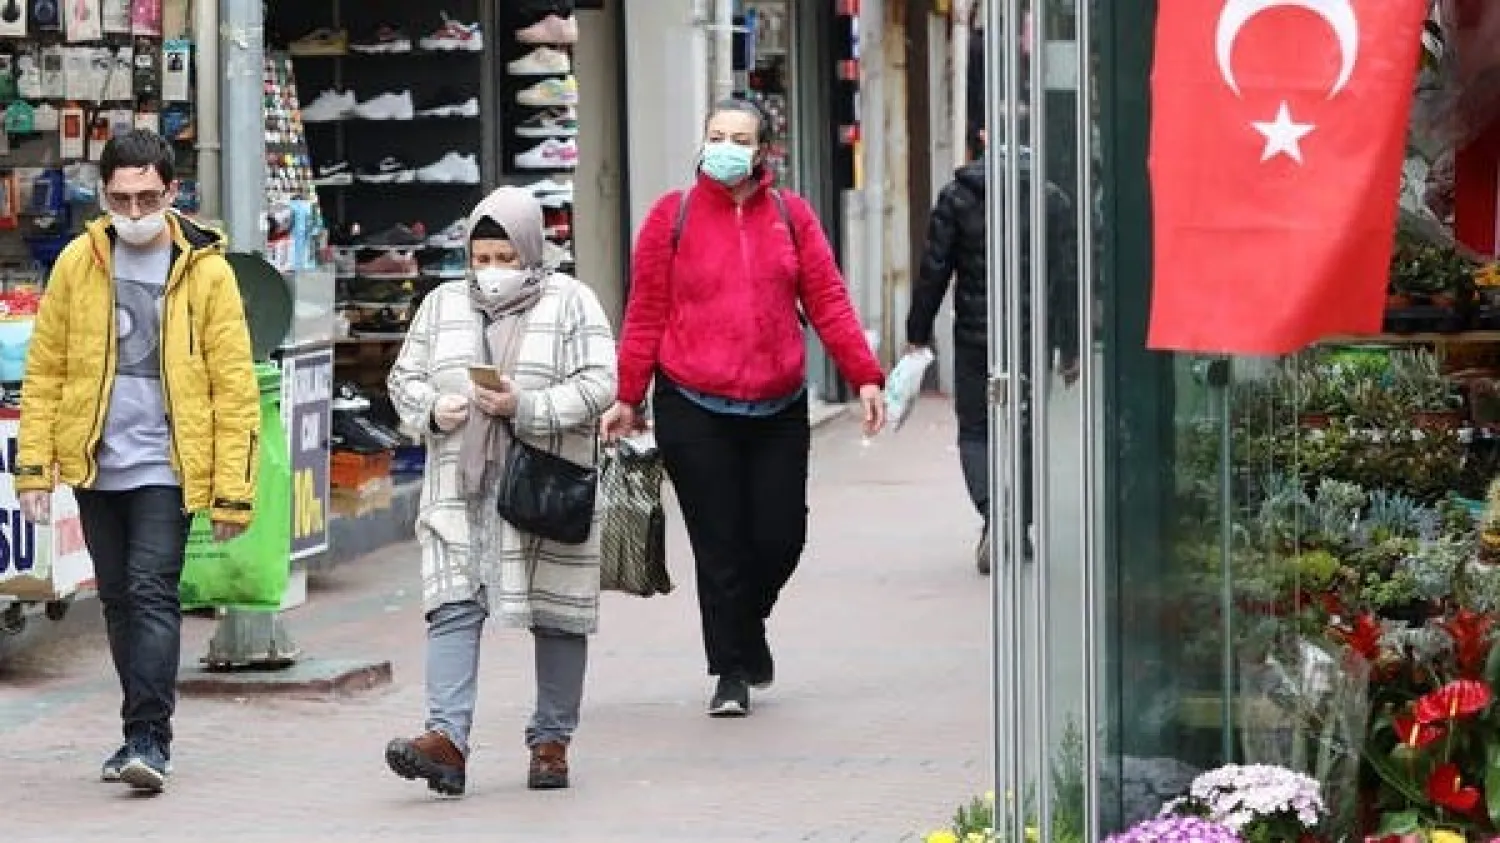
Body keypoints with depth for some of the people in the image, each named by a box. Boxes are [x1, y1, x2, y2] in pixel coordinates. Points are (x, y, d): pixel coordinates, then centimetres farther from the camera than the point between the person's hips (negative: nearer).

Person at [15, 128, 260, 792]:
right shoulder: (78, 262, 3)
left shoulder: (205, 270, -5)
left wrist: (232, 489, -8)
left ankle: (149, 738, -13)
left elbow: (235, 386, -4)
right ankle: (144, 732, 22)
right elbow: (44, 370, 6)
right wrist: (34, 464, -1)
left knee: (153, 593, -14)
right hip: (94, 465, 4)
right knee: (118, 600, 11)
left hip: (166, 467, -4)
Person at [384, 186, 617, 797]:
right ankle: (447, 739, -19)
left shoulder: (570, 303, 1)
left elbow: (599, 383, -7)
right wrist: (432, 410, -6)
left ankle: (551, 741, 16)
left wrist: (527, 407, -18)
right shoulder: (442, 305, 14)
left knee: (556, 615, 4)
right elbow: (404, 378, 17)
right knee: (453, 608, -11)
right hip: (460, 490, 2)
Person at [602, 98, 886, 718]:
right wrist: (627, 398, -1)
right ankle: (731, 672, 12)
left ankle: (747, 625, 32)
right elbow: (646, 314, 2)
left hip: (778, 409, 2)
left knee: (781, 536, 2)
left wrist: (865, 376, -2)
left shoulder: (790, 214, 7)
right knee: (719, 544, -1)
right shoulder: (672, 216, 2)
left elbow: (827, 300, 6)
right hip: (693, 410, -2)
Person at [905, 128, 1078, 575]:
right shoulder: (1053, 200, 0)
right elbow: (1067, 278, 0)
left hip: (975, 337, -1)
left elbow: (933, 270, -2)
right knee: (1023, 430, 13)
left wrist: (918, 333, 6)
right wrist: (1069, 349, 5)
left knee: (975, 428, 7)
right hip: (1032, 336, 1)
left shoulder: (957, 196, -3)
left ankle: (991, 514, -16)